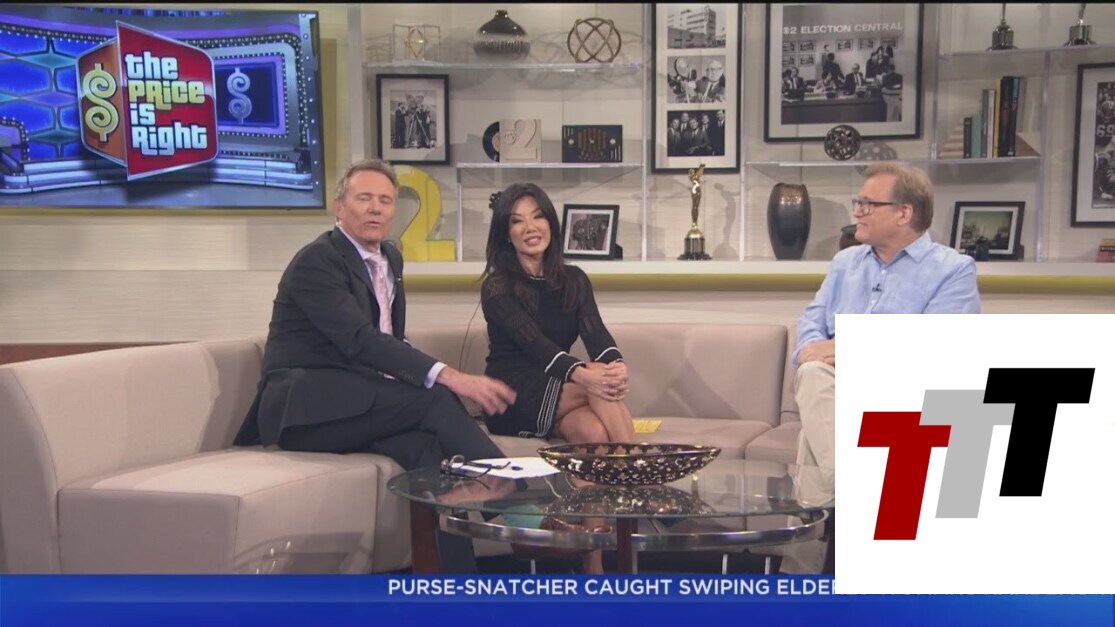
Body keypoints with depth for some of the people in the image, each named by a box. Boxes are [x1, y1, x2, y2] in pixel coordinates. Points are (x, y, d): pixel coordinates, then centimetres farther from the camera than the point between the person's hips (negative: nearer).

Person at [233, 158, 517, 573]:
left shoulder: (390, 259, 16)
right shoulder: (316, 261, -11)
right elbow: (361, 340, -26)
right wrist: (445, 376, -36)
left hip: (356, 405, 7)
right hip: (302, 408, -6)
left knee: (428, 446, -27)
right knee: (436, 400, -27)